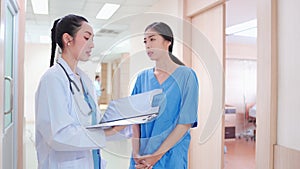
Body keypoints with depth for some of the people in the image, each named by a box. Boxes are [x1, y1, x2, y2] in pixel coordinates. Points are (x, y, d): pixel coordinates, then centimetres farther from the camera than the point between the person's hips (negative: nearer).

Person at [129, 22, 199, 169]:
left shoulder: (186, 75, -8)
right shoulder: (142, 77, 3)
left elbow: (186, 122, -12)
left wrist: (157, 155, -15)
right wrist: (136, 154, -12)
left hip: (171, 155, -3)